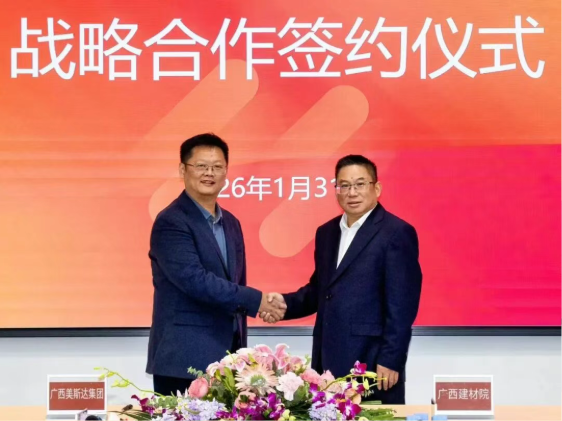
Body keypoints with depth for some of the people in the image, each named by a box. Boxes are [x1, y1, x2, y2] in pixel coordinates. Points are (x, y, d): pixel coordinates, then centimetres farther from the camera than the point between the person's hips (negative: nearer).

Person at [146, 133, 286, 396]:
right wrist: (256, 300, -17)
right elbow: (195, 280, -22)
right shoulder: (171, 222, -11)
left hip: (225, 359, 7)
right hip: (184, 362, -7)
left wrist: (240, 353, 15)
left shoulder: (231, 223, 15)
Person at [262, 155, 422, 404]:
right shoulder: (327, 232, 16)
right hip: (330, 361, 7)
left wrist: (390, 360, -15)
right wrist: (286, 303, 1)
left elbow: (402, 304, -11)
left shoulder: (396, 233, -7)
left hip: (372, 362, -7)